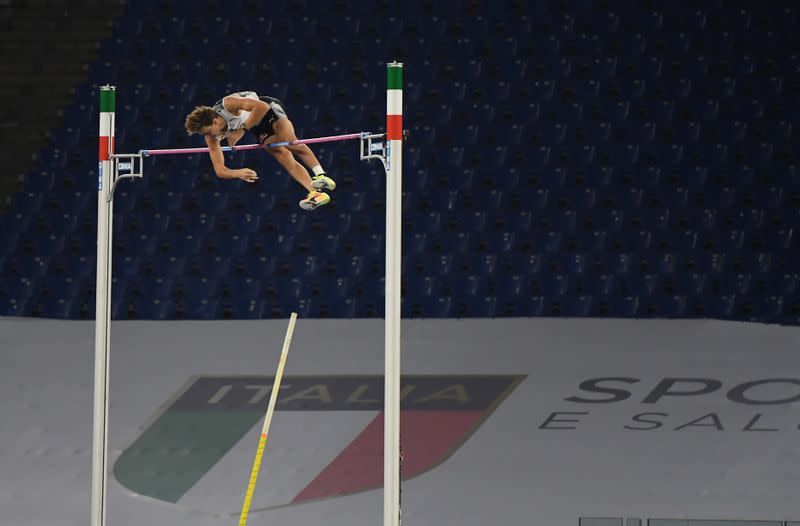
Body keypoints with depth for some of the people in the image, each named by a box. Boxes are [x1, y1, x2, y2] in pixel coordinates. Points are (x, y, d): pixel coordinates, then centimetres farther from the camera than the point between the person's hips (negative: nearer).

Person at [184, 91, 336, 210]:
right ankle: (315, 192, -25)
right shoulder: (211, 138, -17)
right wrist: (237, 173, -35)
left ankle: (321, 176, -30)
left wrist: (242, 129, -38)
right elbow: (220, 171, -13)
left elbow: (262, 107, -41)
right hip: (259, 130, 5)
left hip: (268, 110, -5)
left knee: (291, 144, -29)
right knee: (282, 155, -15)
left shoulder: (228, 104, -36)